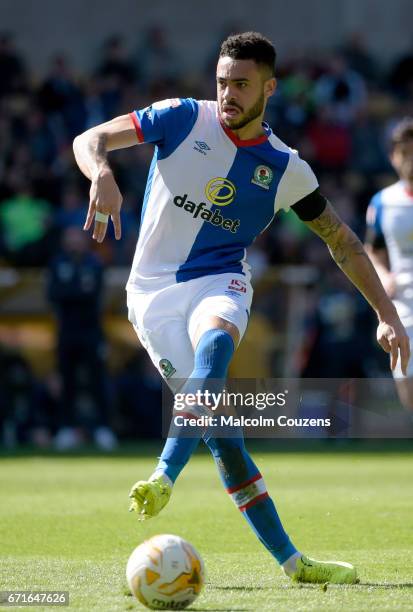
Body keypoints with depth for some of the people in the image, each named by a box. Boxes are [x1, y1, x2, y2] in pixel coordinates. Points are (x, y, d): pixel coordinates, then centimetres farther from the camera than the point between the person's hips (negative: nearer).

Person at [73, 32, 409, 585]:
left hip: (220, 279, 1)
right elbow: (90, 140, -5)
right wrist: (101, 173, -29)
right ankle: (287, 558, -13)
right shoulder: (183, 119, -2)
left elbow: (342, 241, 13)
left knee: (216, 342, -38)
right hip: (154, 287, -1)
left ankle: (165, 477, -47)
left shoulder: (284, 169, 2)